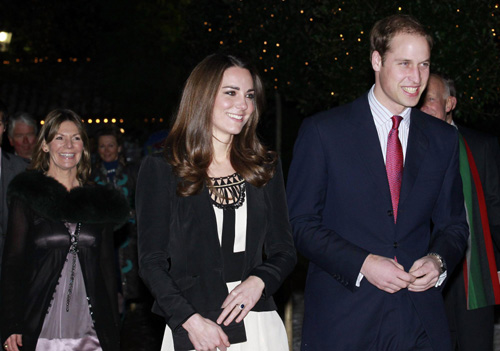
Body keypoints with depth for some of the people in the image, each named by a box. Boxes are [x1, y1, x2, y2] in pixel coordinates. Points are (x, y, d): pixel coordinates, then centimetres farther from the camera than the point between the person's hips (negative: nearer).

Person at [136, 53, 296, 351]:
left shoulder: (265, 167, 9)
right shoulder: (160, 170, -1)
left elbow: (285, 251, 10)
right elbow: (152, 261, -3)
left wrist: (259, 281, -11)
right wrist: (191, 320, -15)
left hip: (259, 326, 3)